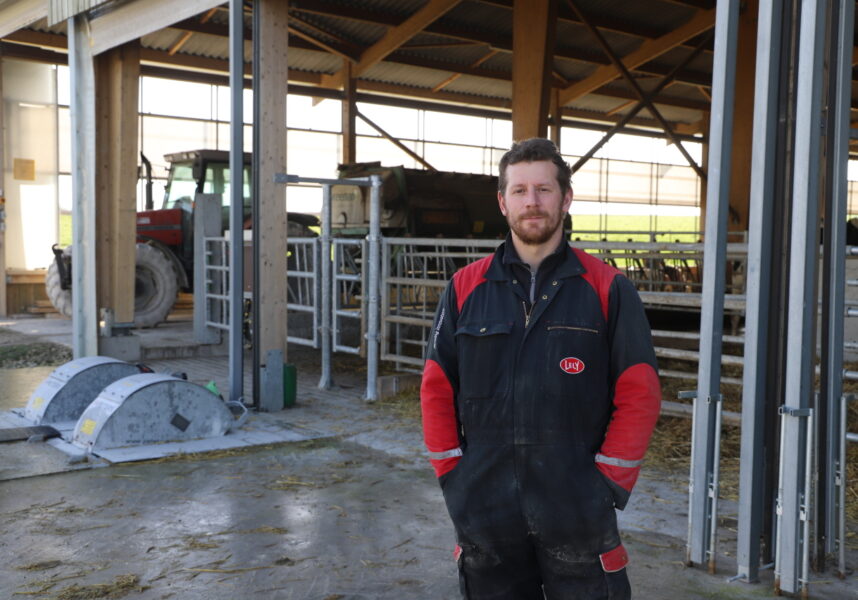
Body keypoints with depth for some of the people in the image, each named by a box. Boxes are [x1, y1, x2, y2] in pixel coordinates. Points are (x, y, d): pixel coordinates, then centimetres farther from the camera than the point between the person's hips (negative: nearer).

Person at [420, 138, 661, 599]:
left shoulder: (607, 289, -2)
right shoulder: (466, 288, 3)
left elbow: (639, 393, -3)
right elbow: (437, 389, 6)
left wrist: (610, 483, -7)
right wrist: (452, 476, 1)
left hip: (577, 512, -2)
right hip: (485, 513, 2)